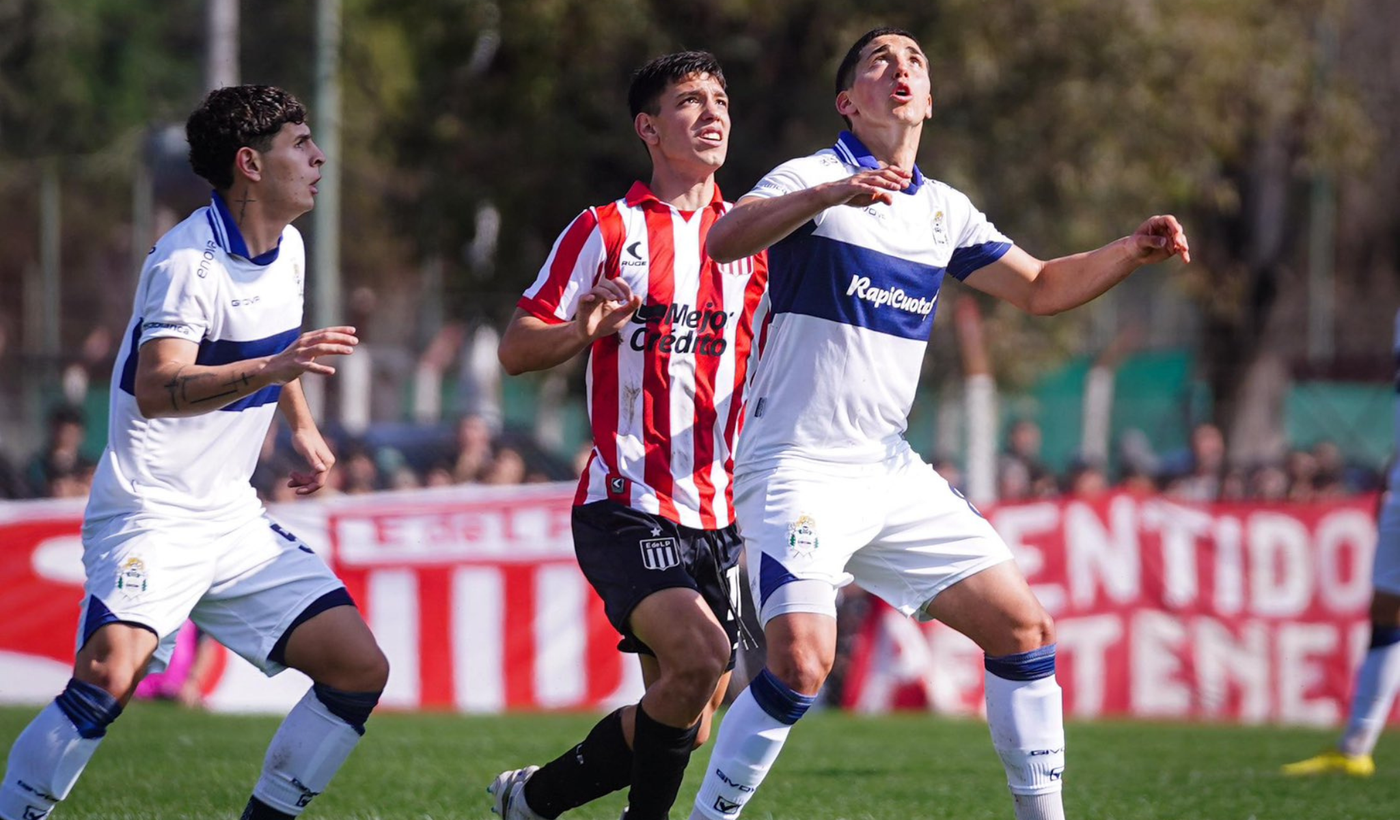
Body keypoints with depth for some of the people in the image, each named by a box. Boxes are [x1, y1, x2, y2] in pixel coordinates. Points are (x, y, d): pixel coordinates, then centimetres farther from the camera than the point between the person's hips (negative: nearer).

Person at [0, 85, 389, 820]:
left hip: (232, 519, 8)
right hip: (150, 514, -8)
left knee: (360, 669, -1)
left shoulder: (286, 248, 8)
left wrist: (302, 426, 23)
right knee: (110, 675, -29)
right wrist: (272, 368, -45)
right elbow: (157, 388, -34)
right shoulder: (189, 259, -18)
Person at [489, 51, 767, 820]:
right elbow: (515, 349, 0)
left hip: (717, 517, 5)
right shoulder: (607, 231, 1)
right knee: (698, 654, -28)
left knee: (685, 724, 4)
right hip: (626, 510, -5)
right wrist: (583, 330, -20)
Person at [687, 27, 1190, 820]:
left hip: (891, 474, 7)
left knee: (1024, 627, 2)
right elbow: (725, 240, -27)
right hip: (795, 469, -7)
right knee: (801, 662, -24)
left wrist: (1132, 251, 4)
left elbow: (1040, 286, 22)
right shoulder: (813, 178, -8)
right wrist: (831, 194, -44)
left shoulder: (943, 211, 12)